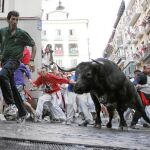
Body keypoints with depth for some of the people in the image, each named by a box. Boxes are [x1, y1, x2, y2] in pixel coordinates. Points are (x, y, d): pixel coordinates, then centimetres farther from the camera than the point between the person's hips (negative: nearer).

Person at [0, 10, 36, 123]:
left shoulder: (22, 33, -1)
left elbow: (33, 46, 6)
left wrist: (32, 61, 0)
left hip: (14, 60, -5)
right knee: (12, 87, 7)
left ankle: (11, 104, -25)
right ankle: (22, 113, 18)